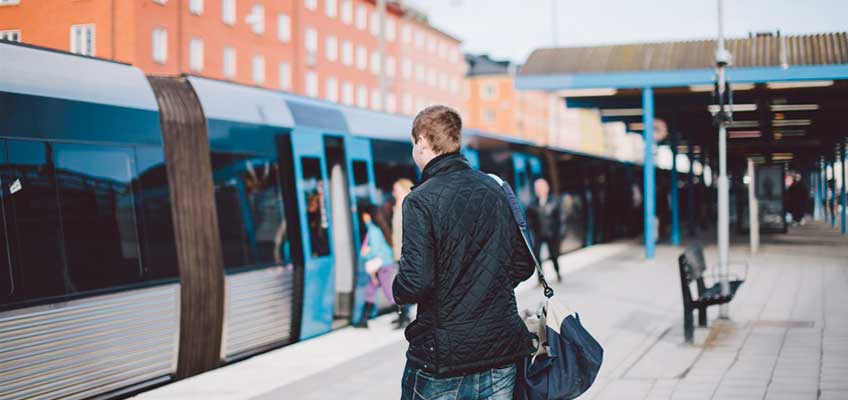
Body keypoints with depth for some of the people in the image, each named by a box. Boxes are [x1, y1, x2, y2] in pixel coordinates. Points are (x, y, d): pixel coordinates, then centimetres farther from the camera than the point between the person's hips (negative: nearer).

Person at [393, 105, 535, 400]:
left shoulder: (421, 201, -13)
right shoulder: (495, 188, 6)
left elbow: (416, 282, -20)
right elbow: (523, 265, 11)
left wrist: (397, 290, 1)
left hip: (442, 359, -5)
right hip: (503, 353, 5)